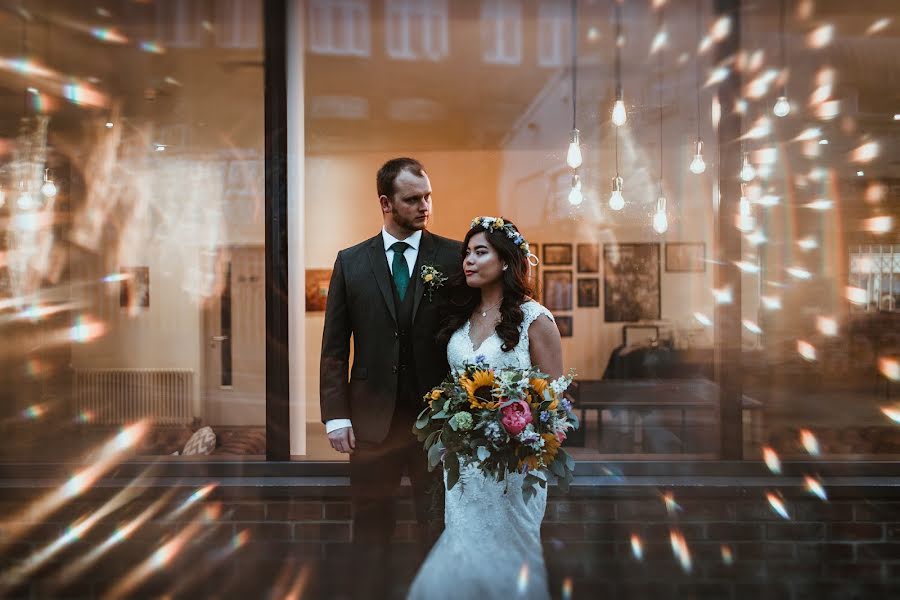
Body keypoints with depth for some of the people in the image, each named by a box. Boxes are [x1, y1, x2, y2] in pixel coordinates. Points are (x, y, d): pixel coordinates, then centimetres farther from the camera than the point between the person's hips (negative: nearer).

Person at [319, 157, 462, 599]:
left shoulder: (452, 257, 0)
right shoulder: (351, 262, 4)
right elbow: (334, 347, 3)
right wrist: (336, 415, -4)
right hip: (373, 419, 1)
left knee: (436, 529, 12)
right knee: (371, 530, 12)